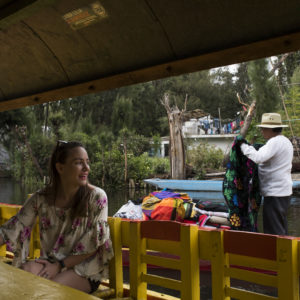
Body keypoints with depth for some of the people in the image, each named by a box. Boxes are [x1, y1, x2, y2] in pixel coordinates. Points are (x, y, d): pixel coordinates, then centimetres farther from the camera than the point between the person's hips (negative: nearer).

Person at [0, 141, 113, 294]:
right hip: (51, 262, 3)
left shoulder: (96, 197, -13)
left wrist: (59, 265, -15)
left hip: (85, 269, -3)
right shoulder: (41, 198, -4)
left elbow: (92, 245, -12)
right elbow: (15, 228, -3)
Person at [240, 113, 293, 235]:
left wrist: (244, 146, -17)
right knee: (281, 227, 17)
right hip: (283, 191, 10)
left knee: (273, 228, -5)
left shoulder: (275, 142, -17)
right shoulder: (285, 141, 16)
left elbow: (258, 157, -30)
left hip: (275, 193, -10)